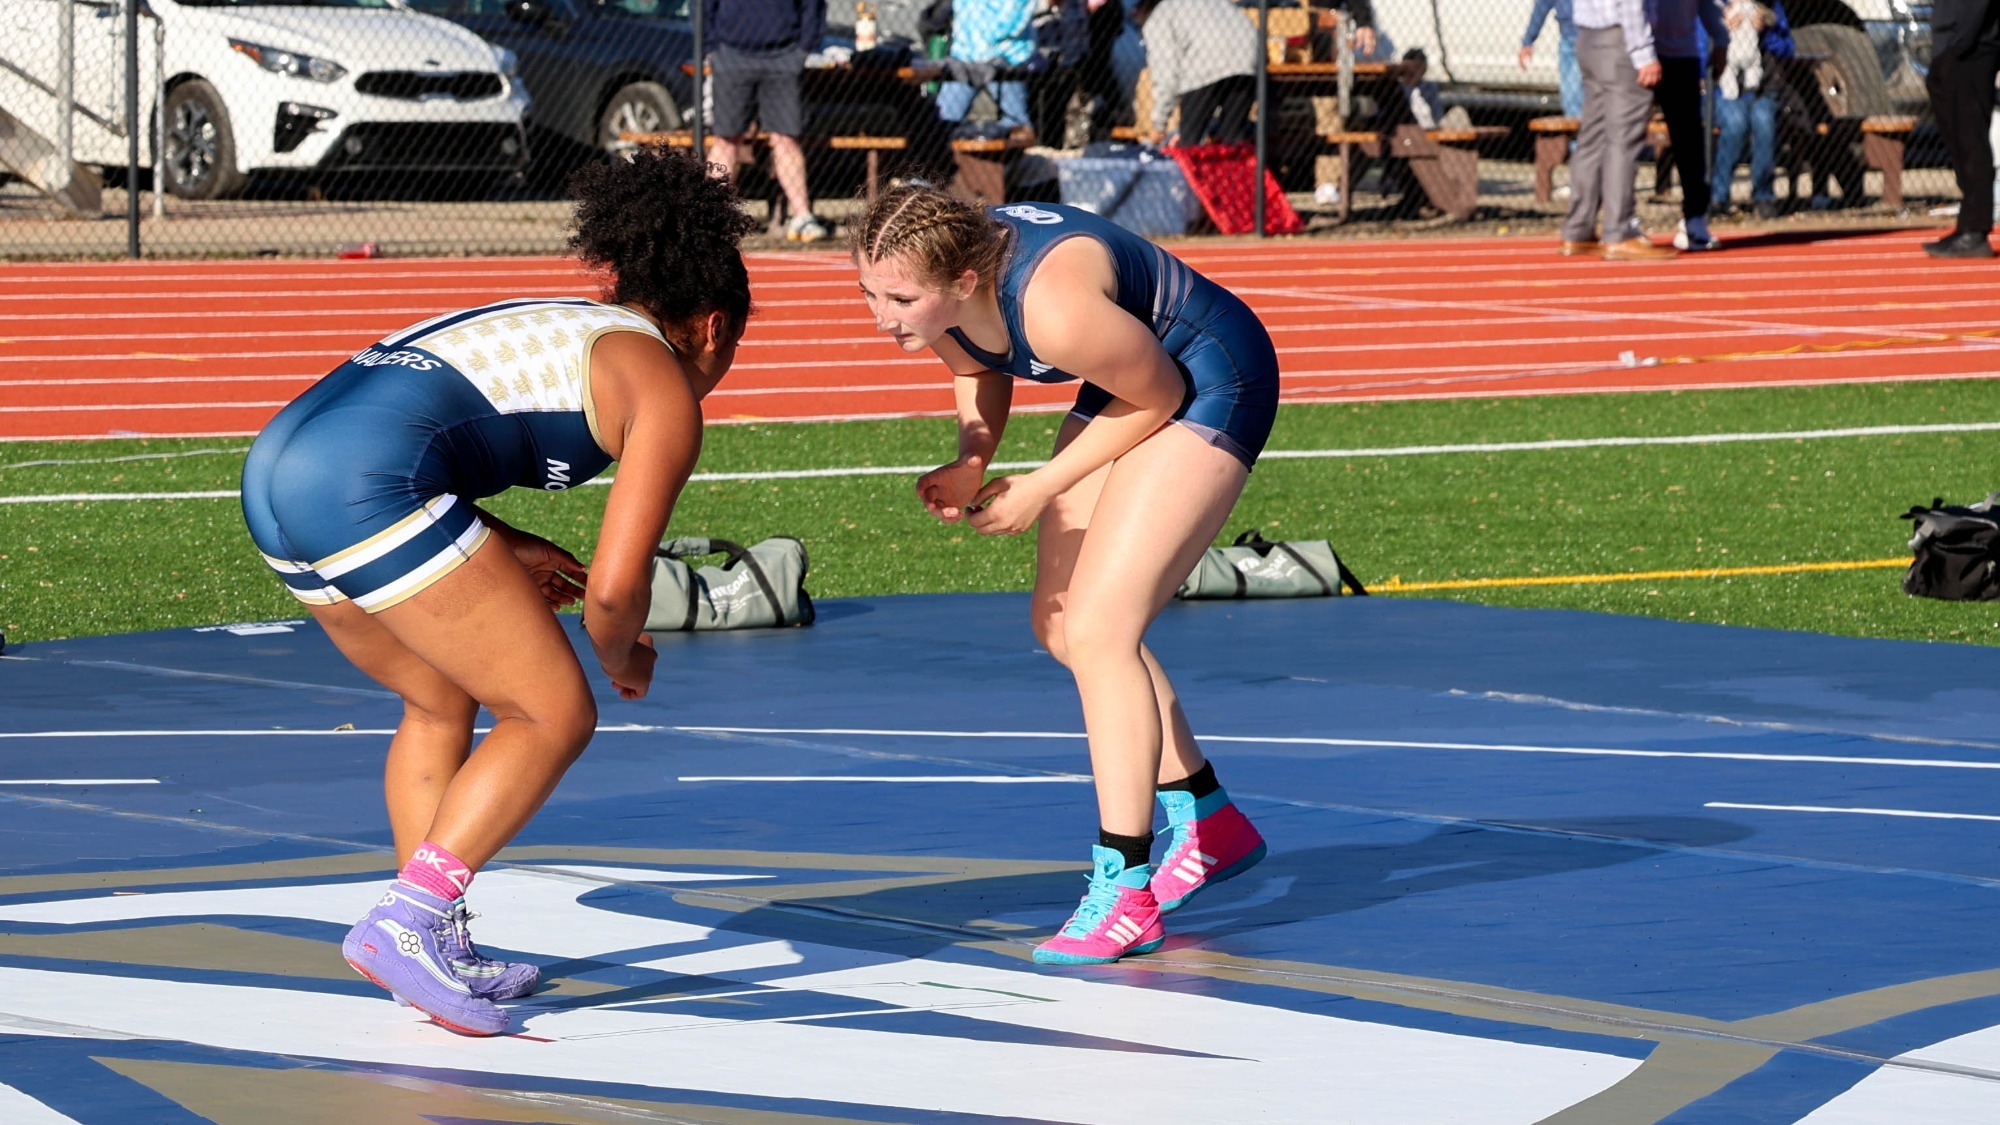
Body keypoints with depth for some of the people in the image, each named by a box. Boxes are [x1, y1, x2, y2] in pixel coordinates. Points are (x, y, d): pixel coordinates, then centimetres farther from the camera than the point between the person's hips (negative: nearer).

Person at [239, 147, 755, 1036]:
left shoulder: (546, 326, 33)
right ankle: (405, 923, -9)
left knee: (442, 704, 25)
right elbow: (615, 586, 2)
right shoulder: (666, 389, 10)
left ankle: (439, 949, 21)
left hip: (276, 465, 9)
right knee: (555, 715, 2)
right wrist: (623, 659, 23)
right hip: (368, 486, -9)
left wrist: (500, 548, 28)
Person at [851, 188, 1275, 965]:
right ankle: (1208, 826, 27)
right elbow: (980, 370, 6)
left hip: (1207, 384, -9)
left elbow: (1161, 396, -22)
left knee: (1097, 629, -18)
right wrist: (972, 460, -13)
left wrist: (1041, 489, -18)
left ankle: (1123, 894, -13)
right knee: (1060, 624, 11)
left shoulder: (1055, 309, -40)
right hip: (1133, 378, 9)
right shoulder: (934, 287, -17)